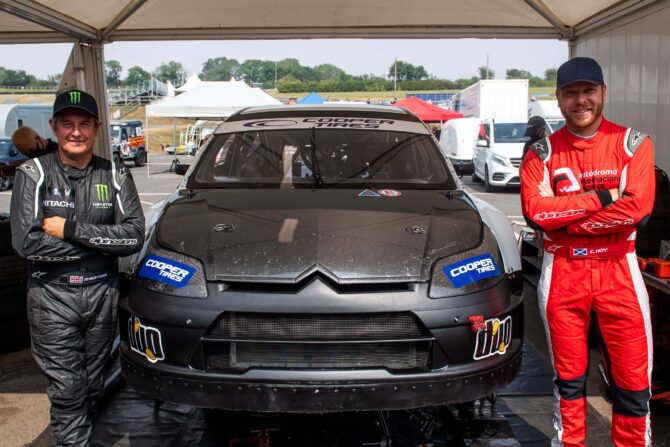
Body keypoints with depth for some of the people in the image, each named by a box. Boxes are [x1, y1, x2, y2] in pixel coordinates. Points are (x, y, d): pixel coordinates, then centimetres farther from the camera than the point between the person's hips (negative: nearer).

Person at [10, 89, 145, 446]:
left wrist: (71, 229, -16)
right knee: (66, 387, 0)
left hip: (102, 292, 3)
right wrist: (102, 241, -14)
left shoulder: (114, 177, 4)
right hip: (52, 295, -2)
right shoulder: (33, 174, -3)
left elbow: (135, 235, -9)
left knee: (93, 384, 15)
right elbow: (26, 242, -15)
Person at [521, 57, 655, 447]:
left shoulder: (633, 144, 1)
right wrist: (601, 198, -15)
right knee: (569, 379, 13)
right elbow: (534, 210, -13)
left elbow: (639, 208, -13)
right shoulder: (542, 153, 2)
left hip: (618, 271, 0)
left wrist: (564, 218, -12)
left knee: (633, 383, 4)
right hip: (562, 273, 1)